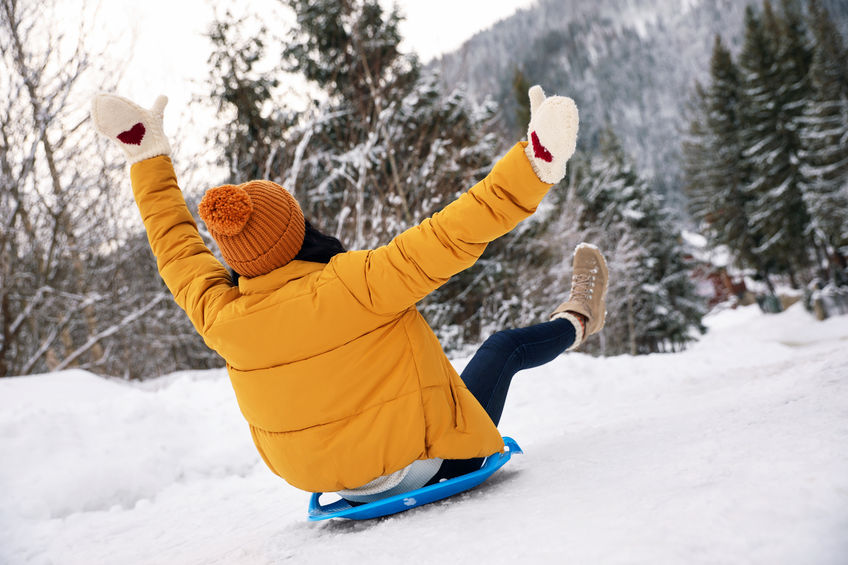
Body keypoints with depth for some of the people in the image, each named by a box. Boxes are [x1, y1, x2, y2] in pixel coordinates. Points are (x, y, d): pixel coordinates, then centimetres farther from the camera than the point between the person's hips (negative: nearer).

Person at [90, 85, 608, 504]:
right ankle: (575, 323, 46)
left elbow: (178, 250, 2)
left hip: (345, 485, 6)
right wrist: (534, 164, -32)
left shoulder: (221, 319, -14)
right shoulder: (351, 285, -32)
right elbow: (449, 239, -35)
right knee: (504, 344, 16)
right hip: (429, 467, -5)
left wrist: (147, 155, 12)